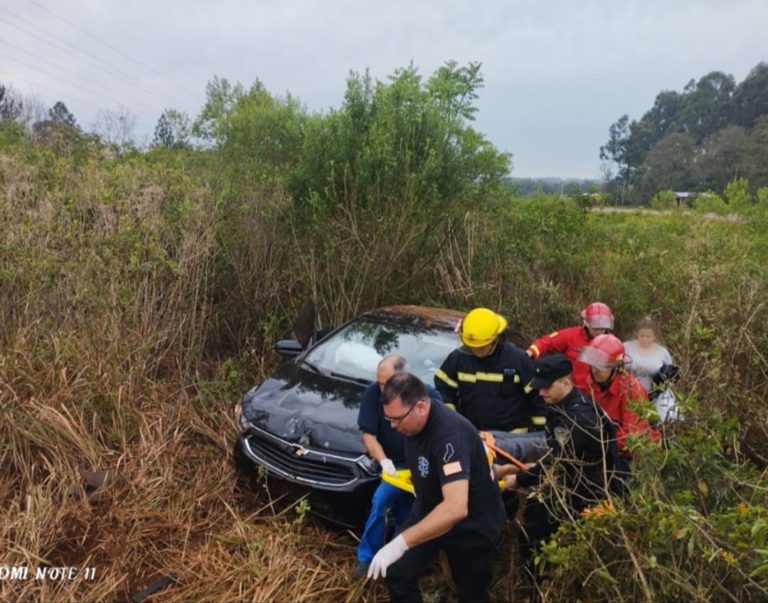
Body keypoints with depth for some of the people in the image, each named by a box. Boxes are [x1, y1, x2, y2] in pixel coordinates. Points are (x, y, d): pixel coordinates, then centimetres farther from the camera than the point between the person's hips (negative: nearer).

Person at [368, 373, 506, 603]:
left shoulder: (450, 433, -37)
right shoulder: (414, 420, -12)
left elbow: (456, 508, -47)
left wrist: (400, 543, -46)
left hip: (473, 525, -6)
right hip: (430, 510, 6)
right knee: (396, 572, -1)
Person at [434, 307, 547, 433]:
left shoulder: (517, 359, -14)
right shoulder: (458, 357, -9)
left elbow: (536, 395, -6)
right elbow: (442, 386, 3)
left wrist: (541, 430, -2)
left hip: (512, 434, -2)